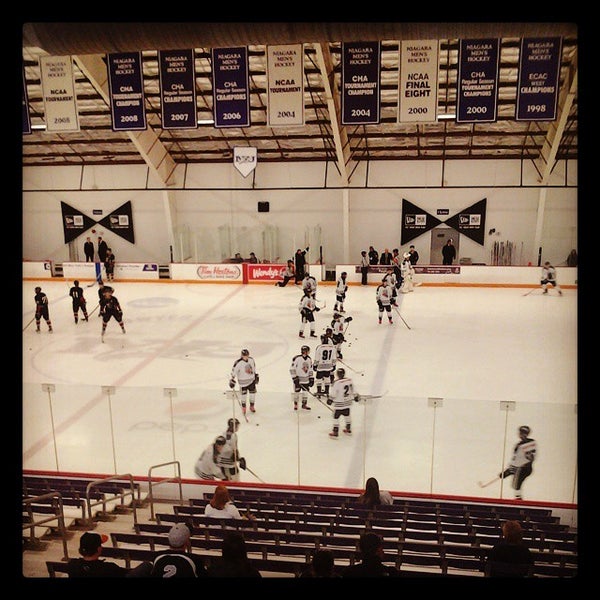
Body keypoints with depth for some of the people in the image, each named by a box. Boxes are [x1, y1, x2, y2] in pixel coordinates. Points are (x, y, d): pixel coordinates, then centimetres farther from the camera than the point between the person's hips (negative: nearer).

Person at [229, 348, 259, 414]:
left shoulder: (251, 360, -6)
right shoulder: (238, 363, -23)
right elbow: (233, 371, -18)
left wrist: (256, 376, 16)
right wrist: (232, 380, -20)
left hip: (252, 380, 4)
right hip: (243, 382, -4)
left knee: (253, 393, 10)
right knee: (244, 395, 7)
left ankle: (252, 406, 30)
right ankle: (243, 407, 30)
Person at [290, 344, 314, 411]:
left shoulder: (309, 359, 3)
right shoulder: (296, 358, -17)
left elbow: (310, 370, 12)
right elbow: (292, 369, -14)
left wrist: (311, 379, 8)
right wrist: (295, 378, -16)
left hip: (306, 380, 5)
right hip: (297, 379, -5)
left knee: (305, 392, 9)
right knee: (297, 392, 5)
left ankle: (304, 404, 25)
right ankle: (295, 405, 21)